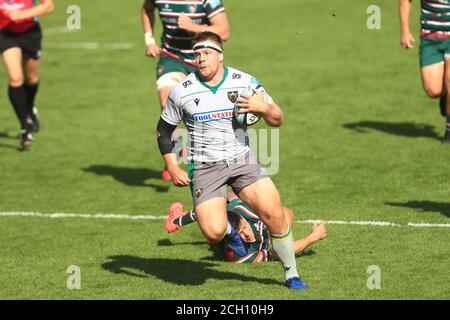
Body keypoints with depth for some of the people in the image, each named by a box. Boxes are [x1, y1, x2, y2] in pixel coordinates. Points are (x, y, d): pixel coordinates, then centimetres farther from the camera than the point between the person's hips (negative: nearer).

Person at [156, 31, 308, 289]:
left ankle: (291, 274, 4)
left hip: (241, 159, 1)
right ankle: (226, 221, 21)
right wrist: (172, 168, 0)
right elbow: (163, 130, 9)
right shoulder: (182, 91, -5)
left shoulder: (246, 83, -3)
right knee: (214, 232, -18)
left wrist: (265, 108, -20)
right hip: (204, 168, -1)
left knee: (274, 214, -15)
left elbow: (277, 121, 2)